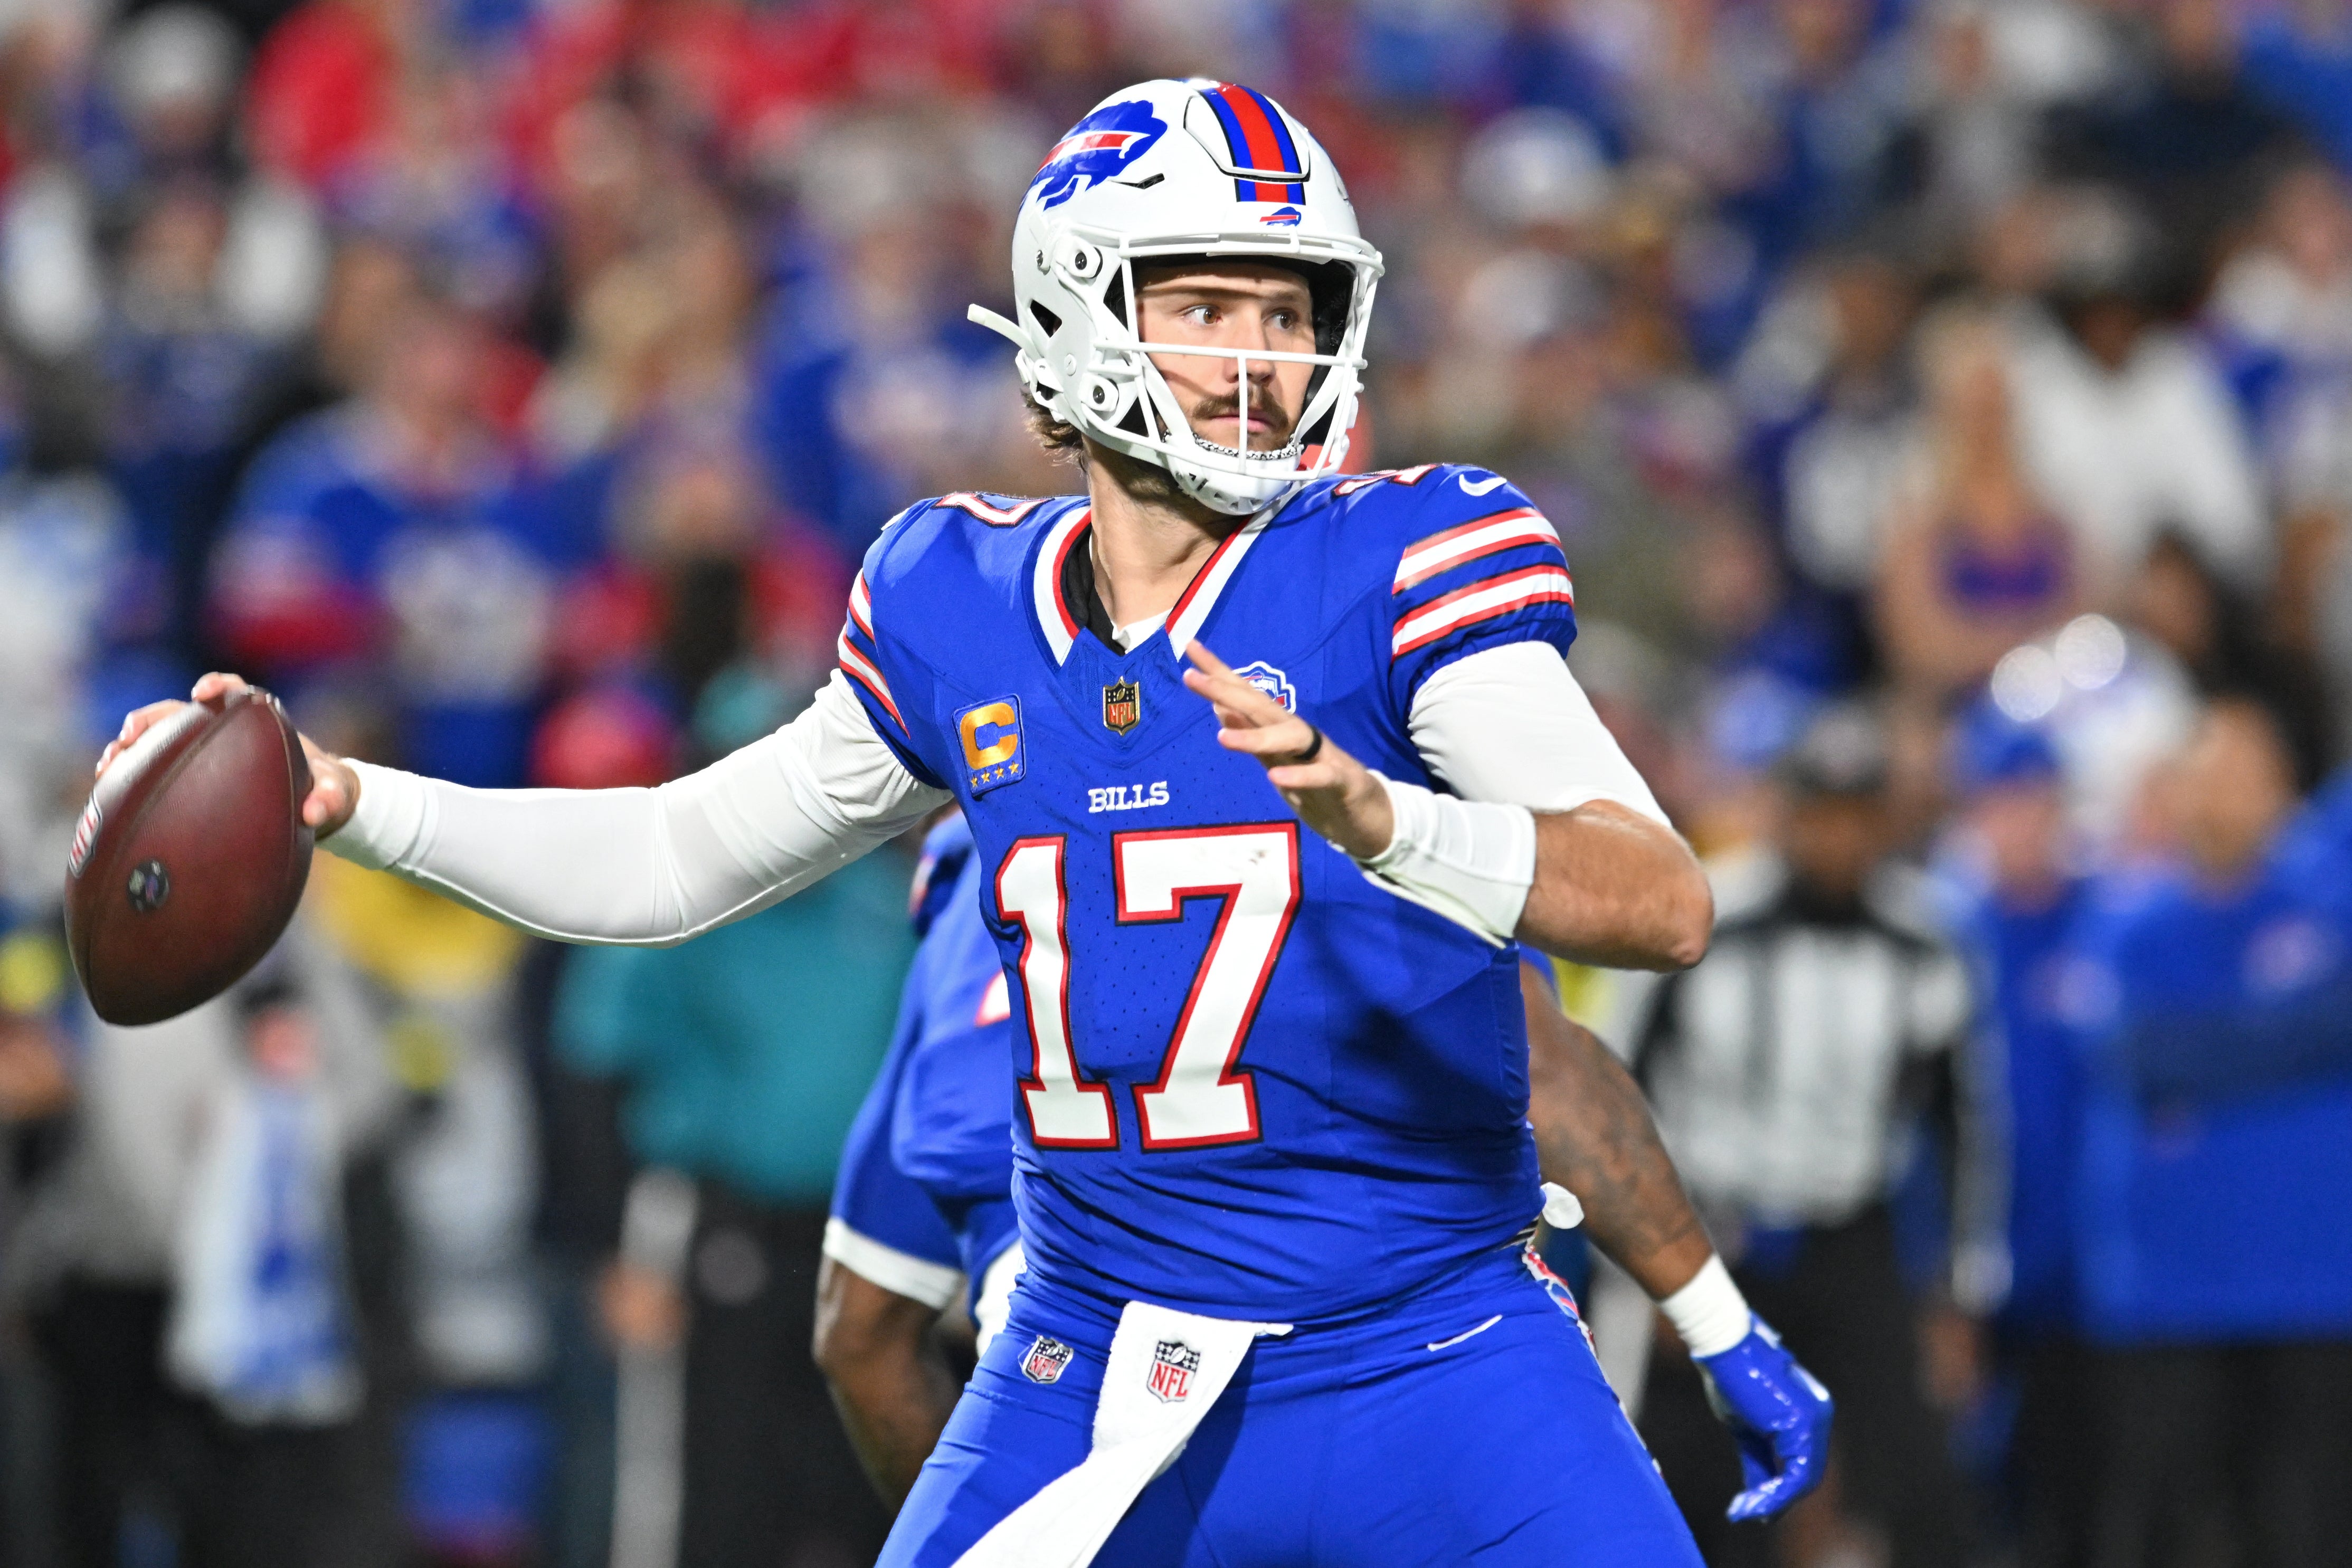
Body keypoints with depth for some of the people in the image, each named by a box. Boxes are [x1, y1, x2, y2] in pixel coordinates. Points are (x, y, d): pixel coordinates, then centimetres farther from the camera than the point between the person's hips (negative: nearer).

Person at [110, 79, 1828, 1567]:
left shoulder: (1401, 571, -8)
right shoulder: (965, 615, 6)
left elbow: (1666, 904, -21)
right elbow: (676, 863, 21)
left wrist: (1375, 818, -37)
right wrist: (349, 803, 11)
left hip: (1431, 1366, -3)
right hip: (1099, 1388, 3)